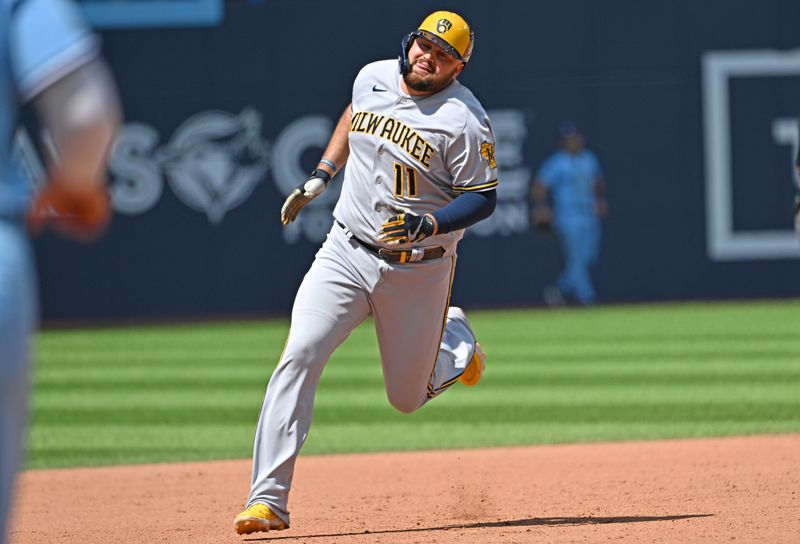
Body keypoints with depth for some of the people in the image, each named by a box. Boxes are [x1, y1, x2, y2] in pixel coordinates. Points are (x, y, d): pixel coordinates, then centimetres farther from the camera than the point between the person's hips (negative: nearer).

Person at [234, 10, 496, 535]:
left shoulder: (465, 121, -16)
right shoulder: (373, 78, 1)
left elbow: (482, 197, -11)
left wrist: (429, 224, -27)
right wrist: (319, 178, 16)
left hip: (418, 270, -3)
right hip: (347, 253, 3)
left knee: (408, 397, 9)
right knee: (299, 356, -18)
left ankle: (456, 337, 44)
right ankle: (269, 499, -18)